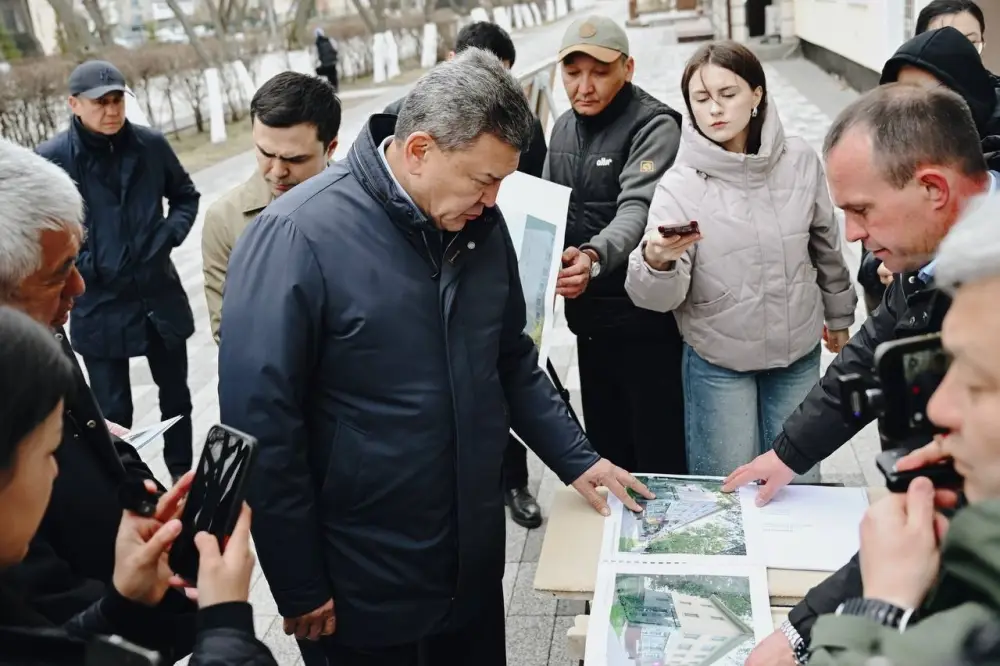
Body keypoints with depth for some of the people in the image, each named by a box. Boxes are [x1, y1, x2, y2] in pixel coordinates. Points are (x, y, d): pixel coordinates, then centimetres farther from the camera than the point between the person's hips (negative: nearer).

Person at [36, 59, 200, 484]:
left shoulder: (152, 145, -3)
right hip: (99, 306, -3)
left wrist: (171, 234, -3)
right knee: (113, 413, 9)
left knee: (176, 397, 19)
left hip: (160, 296, 3)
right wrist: (78, 265, -13)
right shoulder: (53, 157, -11)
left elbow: (186, 196, 12)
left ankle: (183, 475, 40)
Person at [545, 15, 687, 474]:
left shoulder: (654, 126, -14)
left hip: (644, 318, -7)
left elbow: (638, 210, -29)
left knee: (659, 454, 2)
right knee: (605, 446, 18)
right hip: (589, 317, 7)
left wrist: (594, 257, -46)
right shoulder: (563, 129, 9)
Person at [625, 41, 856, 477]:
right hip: (718, 363, -2)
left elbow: (826, 245, 9)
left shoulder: (800, 161, -6)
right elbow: (659, 298, -20)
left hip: (799, 352, 3)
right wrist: (656, 261, -42)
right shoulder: (680, 184, -14)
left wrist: (839, 316, 18)